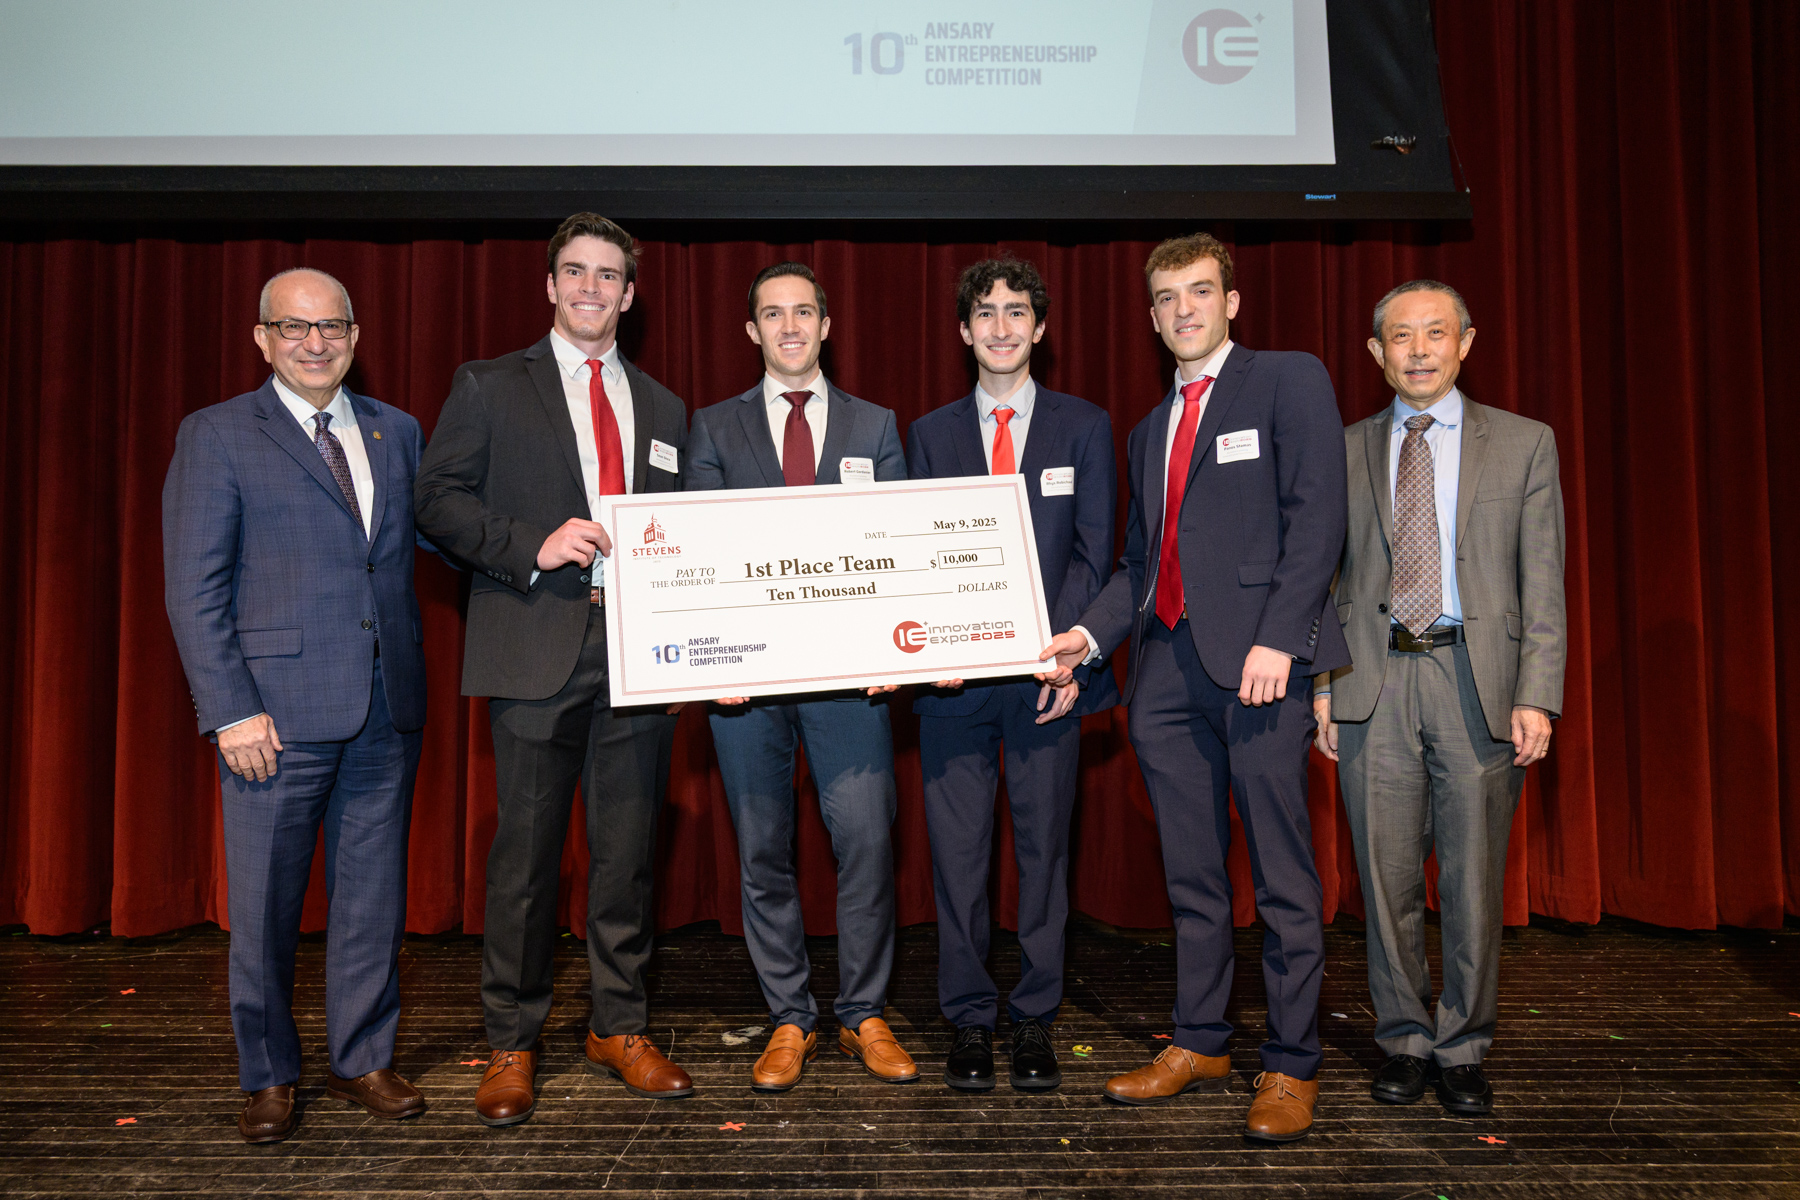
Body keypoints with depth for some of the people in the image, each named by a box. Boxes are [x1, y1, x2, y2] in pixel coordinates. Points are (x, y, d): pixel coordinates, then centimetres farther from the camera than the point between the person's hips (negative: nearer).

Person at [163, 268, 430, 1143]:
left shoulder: (397, 433, 12)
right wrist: (231, 710, -12)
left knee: (373, 897, 12)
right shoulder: (217, 436, 0)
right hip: (277, 710, -3)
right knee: (265, 905, 8)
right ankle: (268, 1077, 26)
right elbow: (193, 588, -5)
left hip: (386, 710, 4)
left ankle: (362, 1060, 28)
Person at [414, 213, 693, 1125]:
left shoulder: (662, 408, 18)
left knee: (628, 852, 8)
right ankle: (510, 1047, 16)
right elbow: (438, 498, 0)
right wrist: (534, 546, -14)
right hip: (537, 652, -3)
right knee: (525, 855, 1)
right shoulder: (489, 386, 7)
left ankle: (619, 1030, 23)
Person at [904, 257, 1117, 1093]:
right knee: (957, 852, 3)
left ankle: (1035, 1023, 18)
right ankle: (969, 1021, 16)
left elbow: (1092, 553, 2)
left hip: (1046, 672, -1)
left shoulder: (1084, 427, 9)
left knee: (1045, 849, 5)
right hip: (953, 677, 1)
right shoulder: (930, 434, 13)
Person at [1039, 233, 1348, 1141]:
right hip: (1167, 665, 6)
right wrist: (1091, 633, 5)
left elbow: (1315, 519, -7)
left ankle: (1291, 1066, 10)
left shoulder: (1289, 382, 4)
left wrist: (1277, 639, -17)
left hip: (1257, 658, -6)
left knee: (1281, 874, -1)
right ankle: (1199, 1044, 22)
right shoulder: (1149, 430, 23)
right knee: (1191, 876, 11)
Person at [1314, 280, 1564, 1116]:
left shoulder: (1524, 444, 7)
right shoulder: (1344, 451, 10)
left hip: (1477, 679, -1)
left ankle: (1463, 1051, 21)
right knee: (1388, 881, 7)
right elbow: (1324, 577, 10)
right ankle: (1405, 1042, 23)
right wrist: (1323, 683, 1)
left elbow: (1543, 583, 2)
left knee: (1474, 882, 5)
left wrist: (1537, 695, -7)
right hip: (1373, 683, 1)